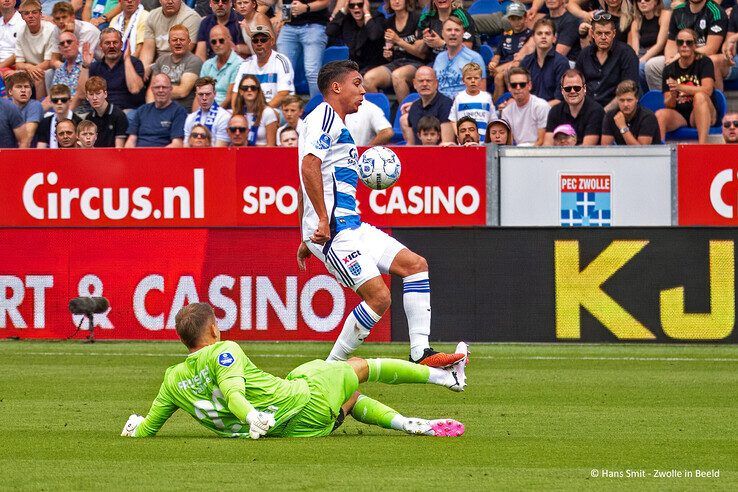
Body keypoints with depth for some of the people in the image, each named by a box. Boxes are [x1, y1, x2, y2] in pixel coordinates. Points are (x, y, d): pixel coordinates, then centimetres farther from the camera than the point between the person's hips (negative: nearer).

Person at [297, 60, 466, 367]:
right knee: (379, 296, -17)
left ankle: (420, 353, 0)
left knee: (415, 265, 5)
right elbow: (309, 166, -23)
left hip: (353, 227, 11)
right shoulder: (325, 117, -7)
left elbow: (304, 187, 28)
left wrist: (306, 240, 28)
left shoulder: (334, 123, 25)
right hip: (335, 230, -11)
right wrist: (323, 221, -25)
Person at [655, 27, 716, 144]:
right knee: (660, 115, -28)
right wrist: (673, 96, -22)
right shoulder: (669, 69, 7)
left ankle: (702, 144, -43)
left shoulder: (704, 62, 0)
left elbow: (707, 90, -17)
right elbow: (668, 105, 3)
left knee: (700, 96, -33)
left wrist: (680, 87, -27)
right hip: (678, 116, 2)